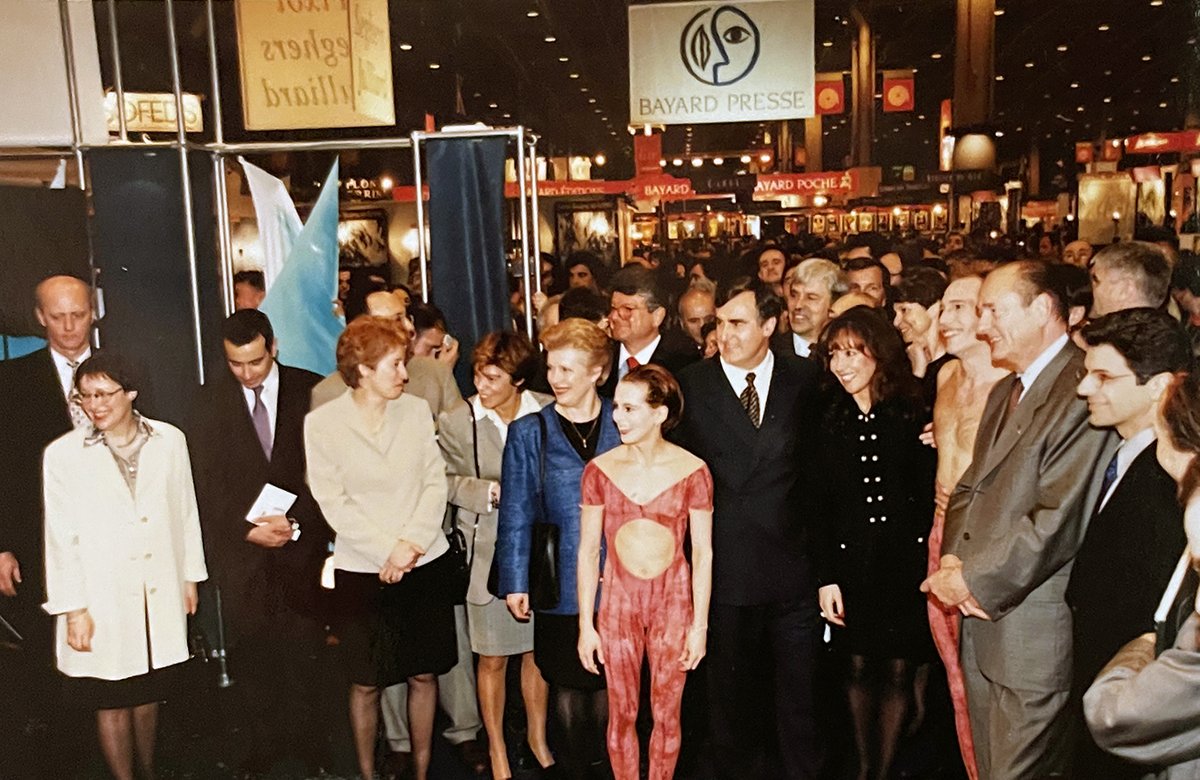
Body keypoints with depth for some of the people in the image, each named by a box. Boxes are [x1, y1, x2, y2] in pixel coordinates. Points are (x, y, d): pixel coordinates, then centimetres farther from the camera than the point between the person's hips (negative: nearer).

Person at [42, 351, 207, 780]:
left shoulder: (170, 440, -3)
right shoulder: (63, 454, -9)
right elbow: (61, 537, -7)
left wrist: (191, 575, 10)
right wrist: (73, 609, -7)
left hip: (160, 596, 3)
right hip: (102, 602, -2)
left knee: (148, 694, 19)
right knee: (112, 702, 11)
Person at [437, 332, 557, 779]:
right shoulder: (455, 421, -8)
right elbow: (447, 482, -3)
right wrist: (492, 492, -16)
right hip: (488, 552, -1)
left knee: (537, 649, 15)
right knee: (492, 658, 11)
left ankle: (537, 736, 37)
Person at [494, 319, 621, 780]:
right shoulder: (529, 433, 0)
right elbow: (516, 514, -1)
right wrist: (515, 583, -5)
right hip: (562, 583, 0)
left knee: (609, 682, 10)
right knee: (568, 682, 11)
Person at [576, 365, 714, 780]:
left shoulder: (693, 471, -10)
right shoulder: (600, 470, -6)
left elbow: (703, 552, -5)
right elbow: (588, 550, -2)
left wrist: (699, 625, -5)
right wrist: (585, 625, -2)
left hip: (673, 602, -1)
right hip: (618, 602, 1)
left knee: (666, 714, 12)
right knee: (622, 714, 12)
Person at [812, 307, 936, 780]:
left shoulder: (912, 414, -3)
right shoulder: (830, 421, 3)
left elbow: (929, 495, -4)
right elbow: (820, 507, 2)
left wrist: (929, 561, -12)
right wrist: (826, 577, -3)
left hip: (904, 563, -1)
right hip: (850, 563, 2)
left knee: (898, 671, 6)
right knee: (858, 669, 10)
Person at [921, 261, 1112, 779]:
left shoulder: (1084, 388, -17)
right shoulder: (1005, 391, 16)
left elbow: (1060, 518, -23)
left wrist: (975, 580, -14)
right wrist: (953, 560, -2)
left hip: (1035, 633, -8)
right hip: (981, 619, 9)